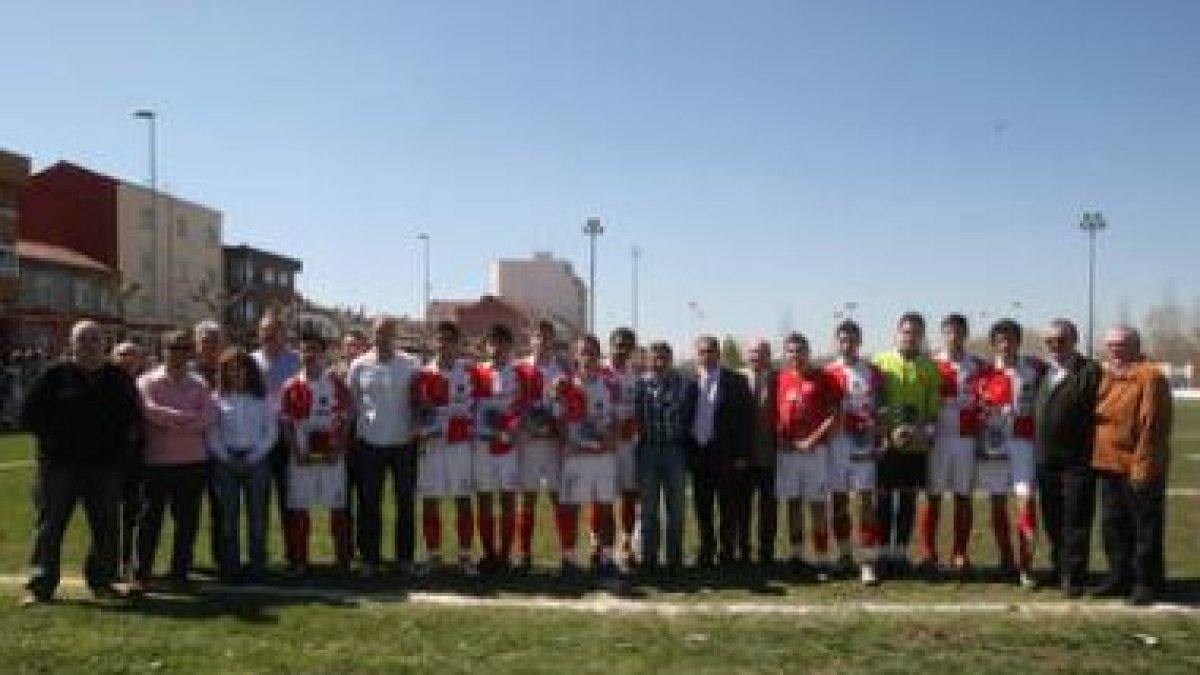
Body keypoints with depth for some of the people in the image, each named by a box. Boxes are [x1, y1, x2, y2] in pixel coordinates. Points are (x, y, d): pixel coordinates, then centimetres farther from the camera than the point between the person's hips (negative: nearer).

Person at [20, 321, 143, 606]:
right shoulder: (56, 375, 1)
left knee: (107, 528, 6)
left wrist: (121, 444, 4)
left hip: (105, 465, 3)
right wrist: (51, 437, -5)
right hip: (59, 464, -2)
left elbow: (134, 417, 17)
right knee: (48, 526, 0)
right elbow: (29, 414, 3)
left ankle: (101, 580, 18)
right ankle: (40, 585, 7)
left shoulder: (118, 379, 9)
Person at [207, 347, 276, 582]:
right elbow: (211, 434, 3)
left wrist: (254, 456, -4)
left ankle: (257, 565, 5)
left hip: (256, 460, 0)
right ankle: (230, 567, 6)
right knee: (228, 516, 1)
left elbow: (271, 431, 5)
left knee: (256, 514, 0)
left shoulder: (261, 398, 8)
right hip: (226, 462, 0)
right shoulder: (217, 398, 6)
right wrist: (227, 458, -6)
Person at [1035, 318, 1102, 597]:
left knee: (1075, 522, 0)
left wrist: (1093, 453, -16)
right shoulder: (1046, 372, 14)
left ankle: (1074, 576, 7)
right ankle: (1059, 568, 27)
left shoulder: (1091, 372, -8)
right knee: (1053, 521, 14)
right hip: (1046, 460, 7)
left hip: (1077, 462, -7)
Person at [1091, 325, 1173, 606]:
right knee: (1113, 526, 15)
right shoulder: (1109, 377, 14)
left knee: (1145, 529, 3)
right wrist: (1098, 459, 14)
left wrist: (1142, 466, -20)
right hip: (1110, 466, 9)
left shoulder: (1150, 377, -13)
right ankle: (1119, 577, 26)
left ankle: (1147, 582, 13)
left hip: (1138, 469, -8)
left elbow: (1152, 425, -18)